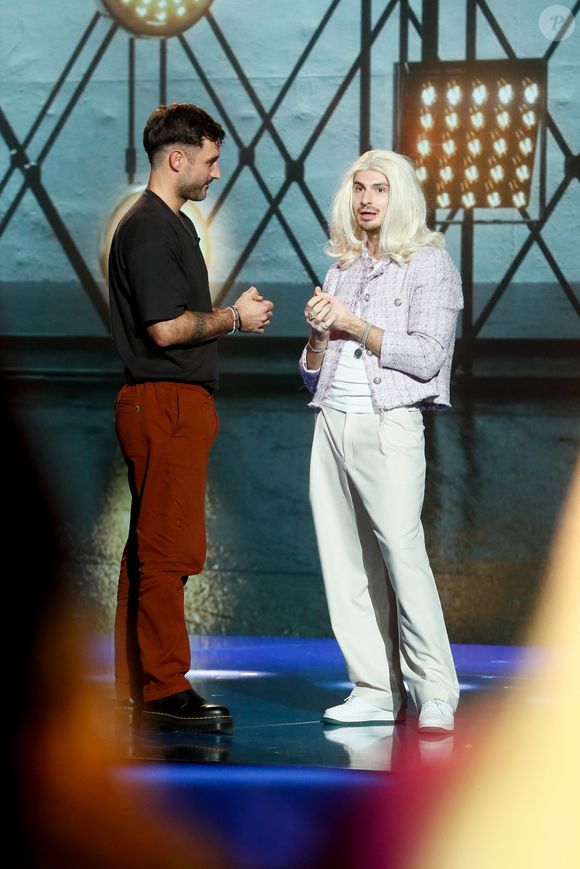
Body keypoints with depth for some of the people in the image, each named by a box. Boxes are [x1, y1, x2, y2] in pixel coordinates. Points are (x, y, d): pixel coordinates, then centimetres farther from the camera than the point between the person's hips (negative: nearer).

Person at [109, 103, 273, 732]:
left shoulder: (170, 225, 20)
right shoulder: (148, 228, -13)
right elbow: (166, 327, -20)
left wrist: (234, 315, 14)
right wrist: (235, 317, -8)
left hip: (177, 403, 11)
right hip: (165, 403, -11)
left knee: (149, 551, 11)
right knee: (168, 550, -9)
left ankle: (138, 688, 14)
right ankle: (165, 691, -8)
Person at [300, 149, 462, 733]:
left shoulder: (430, 264, 2)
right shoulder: (341, 270, 18)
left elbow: (425, 357, -9)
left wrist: (353, 325, -7)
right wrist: (318, 334, 0)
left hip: (389, 426, -6)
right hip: (333, 424, 6)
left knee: (402, 550, -15)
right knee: (346, 563, 1)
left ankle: (436, 696, -13)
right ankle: (376, 691, 5)